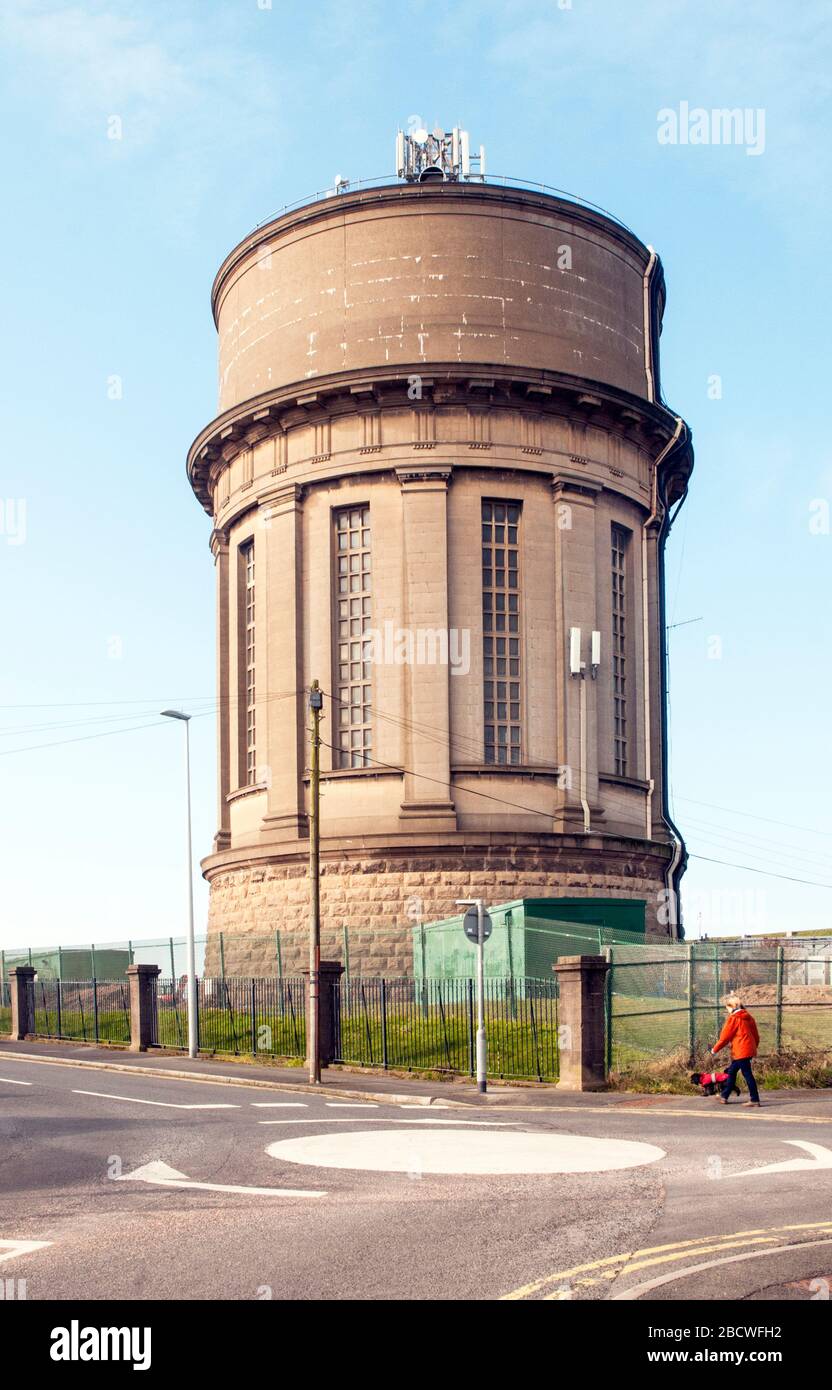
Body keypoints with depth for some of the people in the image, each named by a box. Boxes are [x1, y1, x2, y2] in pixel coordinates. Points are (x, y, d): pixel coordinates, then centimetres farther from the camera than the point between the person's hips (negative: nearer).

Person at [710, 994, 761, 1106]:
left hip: (741, 1051, -9)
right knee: (731, 1071, 18)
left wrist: (715, 1049, 3)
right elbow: (756, 1034, 15)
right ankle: (724, 1096, 26)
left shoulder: (733, 1018, -12)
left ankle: (754, 1100, -4)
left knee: (747, 1074, -5)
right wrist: (755, 1047, 28)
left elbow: (725, 1036, -8)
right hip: (749, 1049, 9)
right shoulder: (747, 1016, 11)